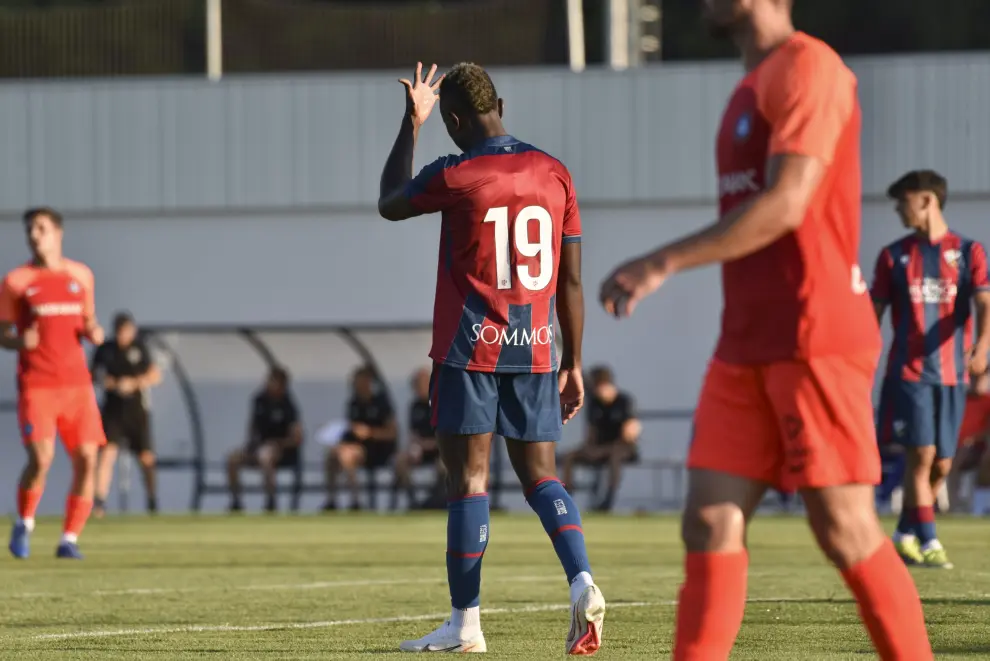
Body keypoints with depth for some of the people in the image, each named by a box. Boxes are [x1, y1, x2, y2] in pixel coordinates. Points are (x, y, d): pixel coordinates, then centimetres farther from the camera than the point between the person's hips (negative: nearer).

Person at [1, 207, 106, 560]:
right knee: (40, 459, -17)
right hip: (36, 384, -3)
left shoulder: (81, 275, 11)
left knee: (86, 460, -7)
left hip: (77, 383, 3)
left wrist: (94, 332, 0)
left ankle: (69, 540, 5)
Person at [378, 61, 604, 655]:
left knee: (469, 477, 0)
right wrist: (574, 364, 14)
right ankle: (582, 580, -14)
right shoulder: (554, 174, 5)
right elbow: (571, 279, 8)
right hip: (537, 348, 4)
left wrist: (412, 122, 18)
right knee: (540, 473, 9)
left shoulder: (455, 177, -9)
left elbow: (390, 204, 12)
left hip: (471, 347, -4)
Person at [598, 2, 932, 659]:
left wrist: (663, 264, -19)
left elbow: (786, 204, -19)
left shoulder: (807, 67, -9)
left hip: (813, 343, -9)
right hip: (748, 346, 9)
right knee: (710, 523, -1)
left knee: (847, 530, -6)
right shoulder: (753, 87, 20)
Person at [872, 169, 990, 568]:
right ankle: (928, 544, -10)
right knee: (921, 455, -13)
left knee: (941, 465, 5)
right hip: (908, 371, -1)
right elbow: (873, 314, 9)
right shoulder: (893, 256, 6)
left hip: (952, 373, 1)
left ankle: (904, 535, 22)